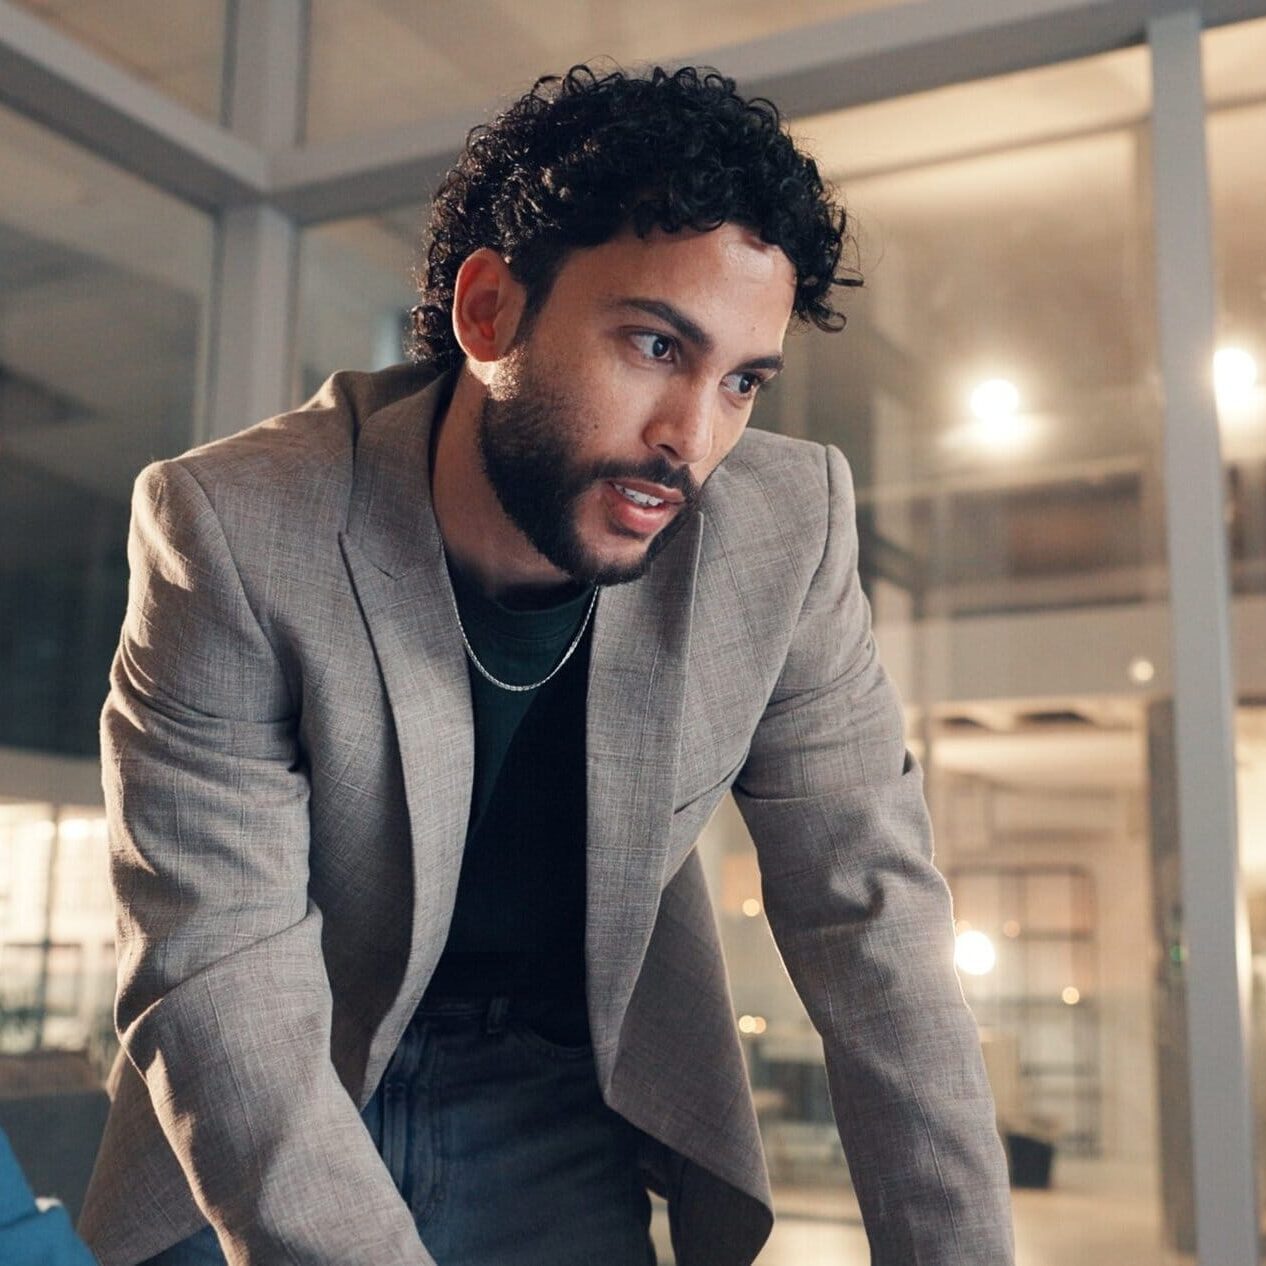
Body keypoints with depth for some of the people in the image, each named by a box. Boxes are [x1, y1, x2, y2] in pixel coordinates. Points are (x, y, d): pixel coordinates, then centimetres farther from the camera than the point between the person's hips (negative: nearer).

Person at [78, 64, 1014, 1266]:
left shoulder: (784, 528, -20)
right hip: (264, 1128, -1)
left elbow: (869, 921, -14)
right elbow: (218, 976, -27)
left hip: (562, 1114, 2)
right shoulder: (234, 532, -25)